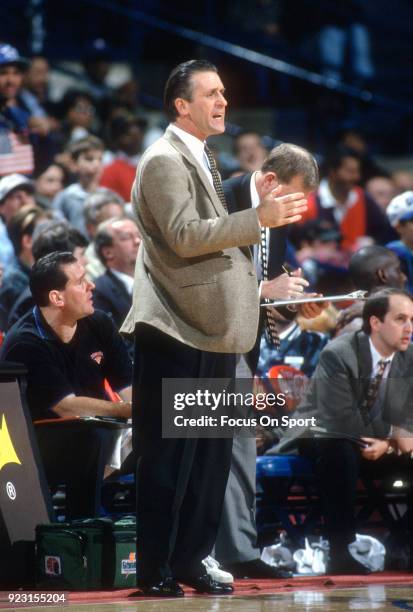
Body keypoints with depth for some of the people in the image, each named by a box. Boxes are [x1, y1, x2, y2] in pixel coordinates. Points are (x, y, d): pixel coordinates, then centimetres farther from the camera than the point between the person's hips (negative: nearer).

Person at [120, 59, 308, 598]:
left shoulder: (201, 159, 19)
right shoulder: (165, 161, -12)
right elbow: (185, 236, -23)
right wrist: (258, 218, -25)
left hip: (211, 332, 9)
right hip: (175, 334, -9)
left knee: (211, 454, 10)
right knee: (168, 457, -3)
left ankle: (189, 561, 17)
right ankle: (155, 570, 3)